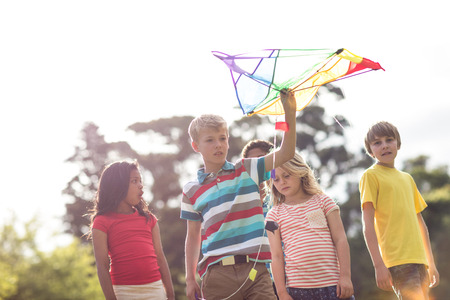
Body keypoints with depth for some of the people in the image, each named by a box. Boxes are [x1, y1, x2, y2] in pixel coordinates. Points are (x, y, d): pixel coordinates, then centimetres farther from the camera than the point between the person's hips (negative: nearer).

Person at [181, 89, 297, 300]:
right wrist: (190, 279, 11)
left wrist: (290, 113, -10)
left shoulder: (247, 170, 11)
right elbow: (193, 237, 14)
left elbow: (285, 153, 2)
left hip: (254, 267, 0)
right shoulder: (192, 191, 10)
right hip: (217, 273, 0)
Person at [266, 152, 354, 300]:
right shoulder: (274, 214, 9)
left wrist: (345, 276, -4)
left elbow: (340, 239, 5)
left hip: (332, 285, 0)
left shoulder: (323, 201, 10)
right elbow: (276, 256, 4)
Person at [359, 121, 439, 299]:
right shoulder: (371, 175, 1)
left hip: (419, 259, 7)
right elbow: (368, 223, -7)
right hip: (398, 261, -7)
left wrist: (431, 263, 20)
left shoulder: (407, 178, 21)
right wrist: (379, 265, -15)